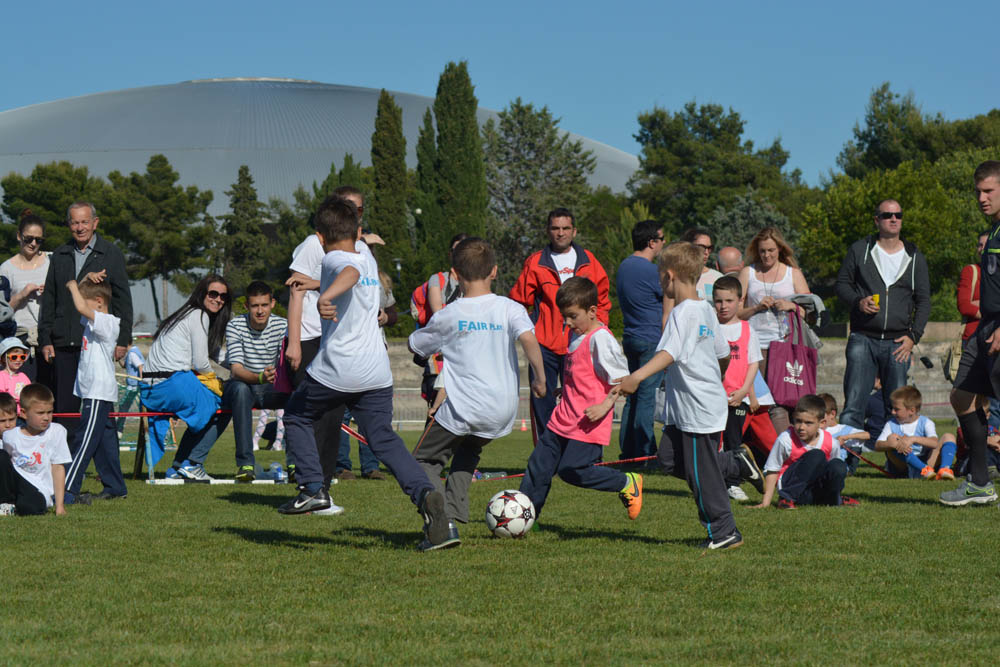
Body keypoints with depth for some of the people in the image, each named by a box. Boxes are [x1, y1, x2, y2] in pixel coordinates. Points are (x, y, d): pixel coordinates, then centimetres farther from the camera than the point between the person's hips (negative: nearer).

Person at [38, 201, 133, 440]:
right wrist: (45, 339, 7)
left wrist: (122, 340, -4)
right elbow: (48, 300, 14)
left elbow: (123, 301, 3)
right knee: (64, 405, 3)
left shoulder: (111, 254, 4)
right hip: (63, 344, 3)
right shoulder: (59, 255, 13)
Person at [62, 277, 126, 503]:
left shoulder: (107, 322, -15)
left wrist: (73, 286, -15)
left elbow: (81, 307, -30)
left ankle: (68, 491, -14)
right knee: (104, 440, 13)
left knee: (84, 441, -11)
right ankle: (115, 487, 18)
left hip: (99, 393, -10)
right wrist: (87, 279, 7)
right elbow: (81, 294, 25)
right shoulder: (94, 320, 14)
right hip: (92, 390, 10)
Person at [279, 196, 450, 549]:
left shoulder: (334, 259, -8)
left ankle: (313, 489, 7)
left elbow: (351, 271, -33)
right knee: (384, 440, 5)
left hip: (335, 371, -6)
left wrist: (327, 295, -51)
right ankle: (424, 493, -19)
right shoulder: (366, 254, 13)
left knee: (296, 417, 18)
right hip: (377, 373, 6)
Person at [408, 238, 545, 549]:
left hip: (462, 409, -4)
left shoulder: (446, 317, -1)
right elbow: (528, 338, -19)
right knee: (467, 452, 31)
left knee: (424, 460, 12)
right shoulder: (510, 308, -1)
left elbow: (414, 345, 13)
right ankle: (455, 513, 17)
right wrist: (540, 379, -9)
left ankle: (444, 523, -10)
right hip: (503, 411, 4)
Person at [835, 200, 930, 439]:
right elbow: (842, 283, 12)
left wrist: (914, 336, 0)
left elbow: (924, 300, 12)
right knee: (854, 404, -10)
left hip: (898, 343, 1)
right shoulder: (860, 250, 7)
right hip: (863, 339, -1)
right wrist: (857, 302, -10)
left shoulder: (915, 257, 11)